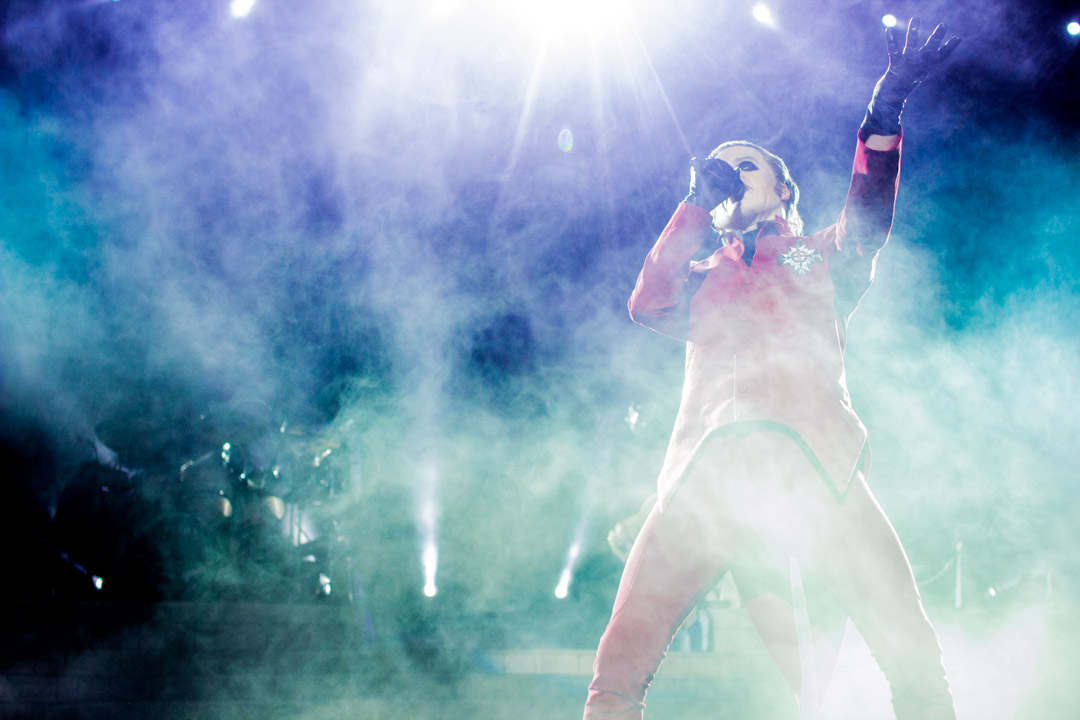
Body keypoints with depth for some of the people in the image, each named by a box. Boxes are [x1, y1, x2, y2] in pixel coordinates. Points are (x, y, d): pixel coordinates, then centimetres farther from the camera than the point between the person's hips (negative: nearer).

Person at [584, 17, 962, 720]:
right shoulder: (703, 279, 31)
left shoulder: (821, 260, 27)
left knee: (913, 655, -13)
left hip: (813, 466, -1)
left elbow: (871, 213, 7)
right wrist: (697, 205, 13)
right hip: (707, 473, 1)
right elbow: (649, 305, 10)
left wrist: (887, 107, -6)